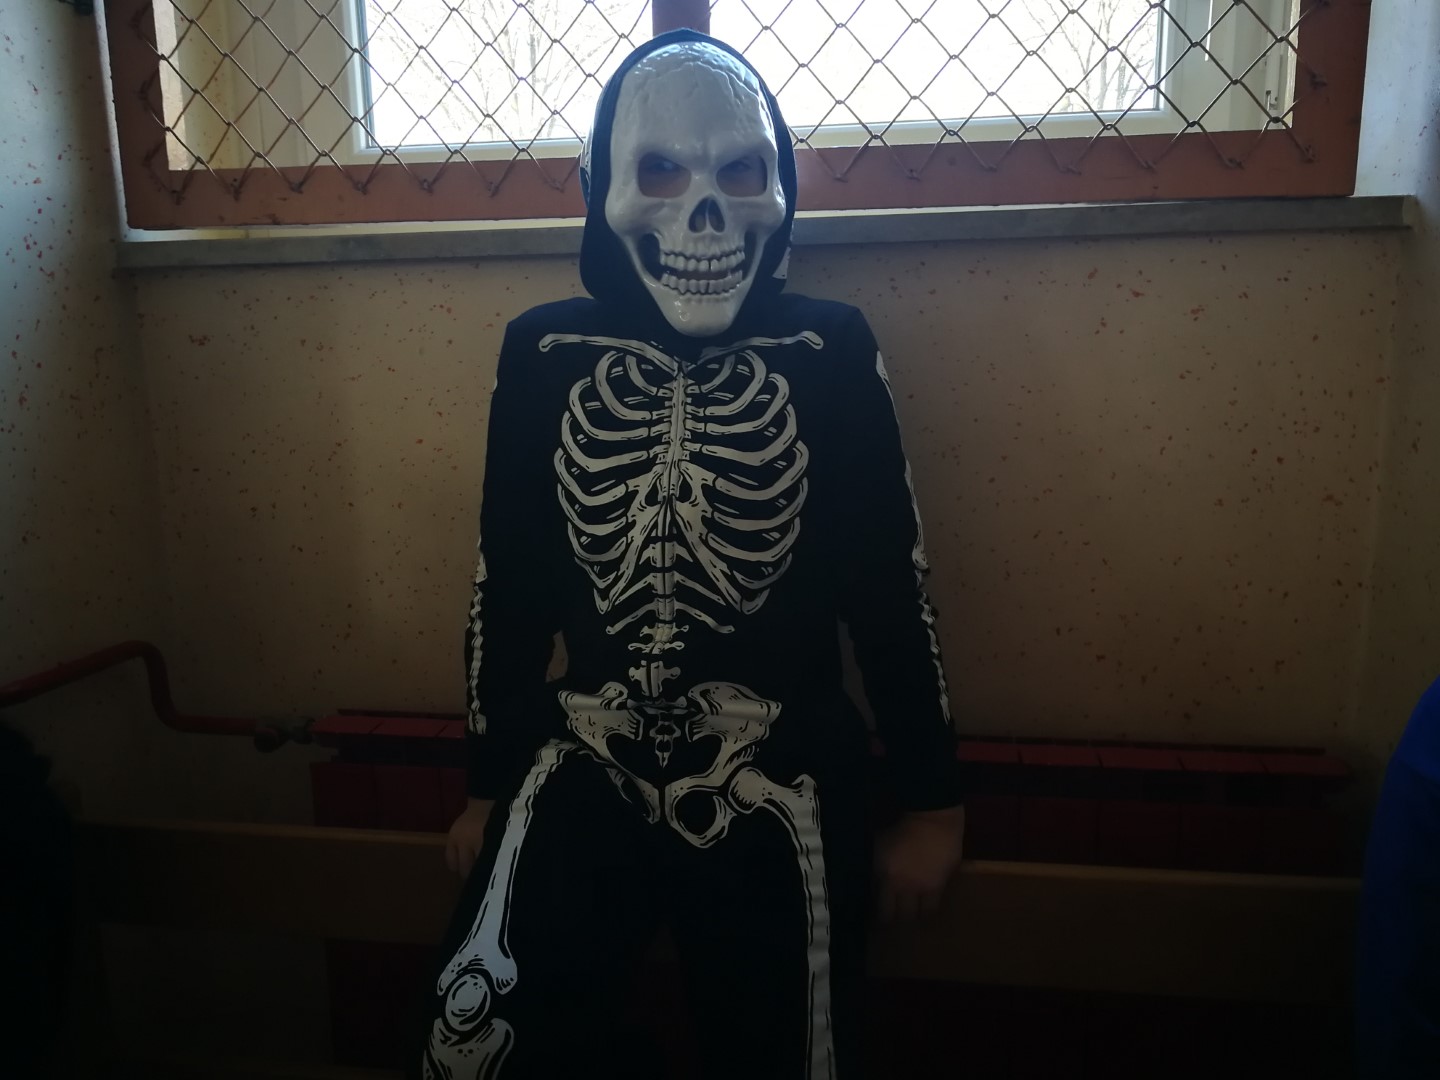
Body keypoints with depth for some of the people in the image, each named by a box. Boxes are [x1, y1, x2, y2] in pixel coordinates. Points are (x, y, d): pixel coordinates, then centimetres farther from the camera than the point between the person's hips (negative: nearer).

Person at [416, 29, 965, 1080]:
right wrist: (489, 784, 11)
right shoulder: (544, 353, -3)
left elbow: (891, 588, -1)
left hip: (776, 793, 0)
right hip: (586, 776, 1)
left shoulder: (831, 353, -7)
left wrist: (933, 800, 4)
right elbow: (507, 587, 4)